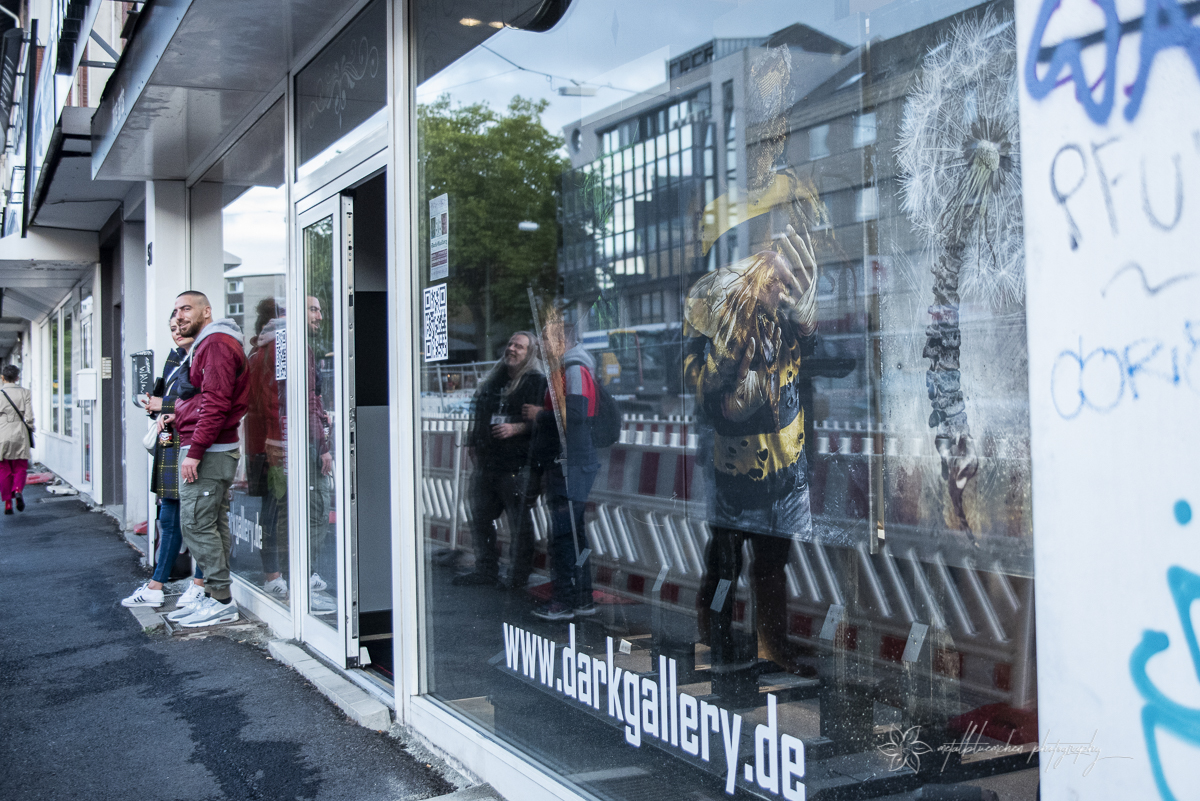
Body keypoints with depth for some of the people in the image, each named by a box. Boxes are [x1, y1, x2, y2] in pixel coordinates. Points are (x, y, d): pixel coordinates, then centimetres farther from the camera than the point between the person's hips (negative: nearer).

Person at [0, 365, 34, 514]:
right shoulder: (24, 392, -2)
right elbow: (29, 416, -4)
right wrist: (30, 431, 9)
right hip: (19, 435, 0)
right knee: (20, 468, 12)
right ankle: (18, 490, -16)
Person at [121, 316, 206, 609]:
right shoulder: (174, 357, 17)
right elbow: (158, 397, 20)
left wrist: (165, 406, -11)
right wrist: (161, 413, -2)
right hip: (170, 445, 8)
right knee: (168, 520, 12)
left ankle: (199, 586, 11)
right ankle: (154, 588, 18)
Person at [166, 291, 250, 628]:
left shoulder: (216, 344, -12)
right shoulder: (204, 346, 23)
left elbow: (215, 402, -21)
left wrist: (194, 451, -22)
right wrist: (174, 411, 16)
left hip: (207, 451, -11)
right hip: (213, 450, 11)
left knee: (196, 522, -10)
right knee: (213, 523, 10)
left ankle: (221, 601, -6)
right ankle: (215, 598, 15)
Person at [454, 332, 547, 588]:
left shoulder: (536, 382, -4)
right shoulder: (494, 380, 18)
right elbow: (479, 415, 27)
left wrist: (516, 428, -22)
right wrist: (474, 442, 20)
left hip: (518, 464, -7)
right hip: (487, 462, 7)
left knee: (521, 521, -1)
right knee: (481, 517, 13)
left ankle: (519, 575, 8)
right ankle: (486, 570, 25)